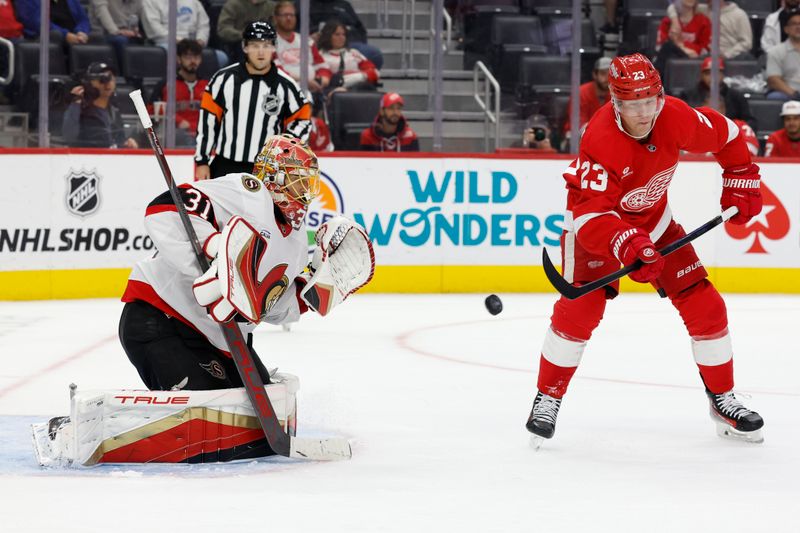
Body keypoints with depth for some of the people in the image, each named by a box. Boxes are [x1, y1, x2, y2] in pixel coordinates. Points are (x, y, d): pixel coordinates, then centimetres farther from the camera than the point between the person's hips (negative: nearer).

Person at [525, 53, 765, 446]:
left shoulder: (677, 118, -21)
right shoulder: (600, 140, -35)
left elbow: (727, 136, 0)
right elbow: (589, 212, -39)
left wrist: (742, 184, 4)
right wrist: (627, 246, -53)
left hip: (653, 221, 5)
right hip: (594, 224, -4)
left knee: (704, 306, -2)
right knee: (579, 308, -19)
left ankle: (723, 400, 13)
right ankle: (547, 399, -2)